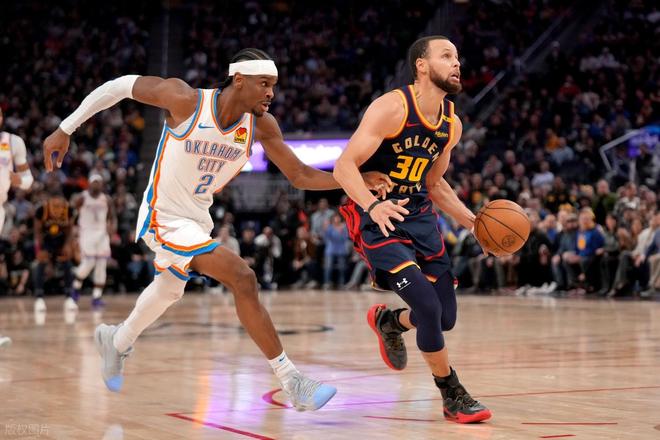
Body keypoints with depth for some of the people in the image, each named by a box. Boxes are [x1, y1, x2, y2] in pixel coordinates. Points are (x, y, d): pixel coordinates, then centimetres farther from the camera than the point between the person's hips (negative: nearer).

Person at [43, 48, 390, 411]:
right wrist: (64, 129, -10)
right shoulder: (185, 100, -25)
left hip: (198, 218, 8)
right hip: (164, 219, -8)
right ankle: (292, 383, -17)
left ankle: (116, 341, 60)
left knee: (170, 289, 30)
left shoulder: (262, 125, -11)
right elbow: (121, 86, -15)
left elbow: (299, 175, -6)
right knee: (242, 278, -23)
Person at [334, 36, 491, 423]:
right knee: (427, 305, -18)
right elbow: (344, 167, -22)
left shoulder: (452, 124, 4)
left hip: (420, 216, 7)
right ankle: (453, 397, 2)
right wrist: (373, 205, -39)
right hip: (379, 219, -7)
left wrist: (473, 221, 8)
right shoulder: (392, 107, -18)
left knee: (446, 318, 7)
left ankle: (387, 322, 40)